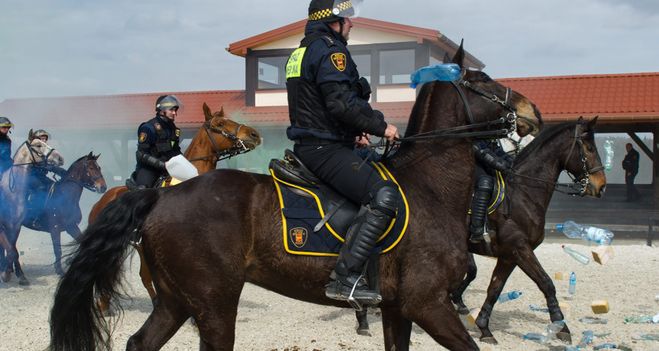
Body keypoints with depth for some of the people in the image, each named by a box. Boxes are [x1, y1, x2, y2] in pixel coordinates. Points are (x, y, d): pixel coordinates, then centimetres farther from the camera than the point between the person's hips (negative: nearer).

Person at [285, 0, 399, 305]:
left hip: (309, 143, 11)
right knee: (384, 196, -22)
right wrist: (381, 126, -13)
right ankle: (345, 278, -25)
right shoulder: (330, 50, -11)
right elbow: (341, 103, -24)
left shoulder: (302, 52, 21)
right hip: (326, 150, -11)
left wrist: (352, 133, 21)